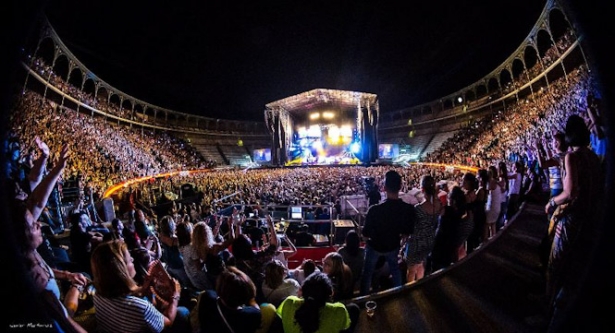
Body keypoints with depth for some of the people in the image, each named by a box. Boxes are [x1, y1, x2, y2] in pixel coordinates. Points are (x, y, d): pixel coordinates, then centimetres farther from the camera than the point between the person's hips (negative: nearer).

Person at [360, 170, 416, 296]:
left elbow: (365, 233, -21)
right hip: (393, 245, 3)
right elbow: (408, 232, -8)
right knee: (395, 269, 32)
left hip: (375, 246, -3)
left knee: (367, 272, 22)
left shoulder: (375, 209, -37)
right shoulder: (410, 209, -26)